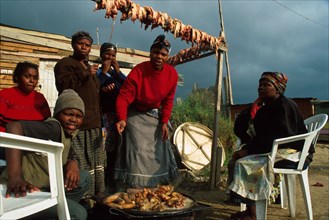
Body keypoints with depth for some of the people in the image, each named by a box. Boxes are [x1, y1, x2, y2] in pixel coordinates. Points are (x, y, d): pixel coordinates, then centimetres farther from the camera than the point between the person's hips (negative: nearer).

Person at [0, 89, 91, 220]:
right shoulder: (54, 127, -20)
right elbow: (14, 127, -34)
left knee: (84, 178, 11)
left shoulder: (67, 133, 8)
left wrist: (72, 163, -10)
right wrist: (15, 177, -43)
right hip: (22, 191, -9)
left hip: (41, 186, 9)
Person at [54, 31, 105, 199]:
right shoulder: (65, 64, 1)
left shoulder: (89, 67, 27)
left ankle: (98, 195, 22)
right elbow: (64, 86, -15)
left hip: (94, 122, 9)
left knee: (97, 162, 12)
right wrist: (85, 74, -17)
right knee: (82, 163, -11)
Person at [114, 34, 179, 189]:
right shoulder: (138, 71, -25)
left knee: (159, 152, 11)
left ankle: (156, 189, 30)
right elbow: (123, 97, -27)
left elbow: (168, 100, -1)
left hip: (156, 117, 5)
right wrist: (122, 119, -42)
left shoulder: (172, 74, -11)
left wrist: (164, 122, -7)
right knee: (137, 152, -10)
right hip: (136, 115, -4)